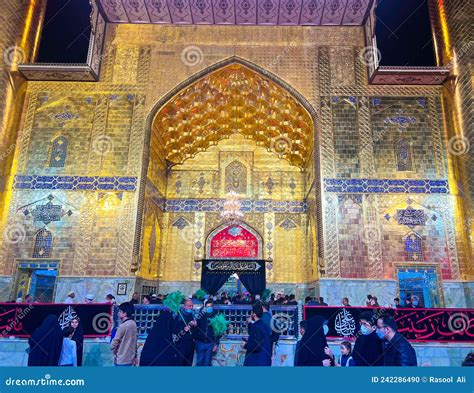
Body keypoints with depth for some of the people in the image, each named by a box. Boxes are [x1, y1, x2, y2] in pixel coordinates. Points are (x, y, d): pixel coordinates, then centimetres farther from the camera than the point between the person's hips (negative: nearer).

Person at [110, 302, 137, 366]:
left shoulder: (123, 326, -19)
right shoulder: (133, 324, 4)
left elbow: (113, 345, -13)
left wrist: (115, 352, 6)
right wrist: (135, 356, 19)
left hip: (121, 360, -8)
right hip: (130, 358, 8)